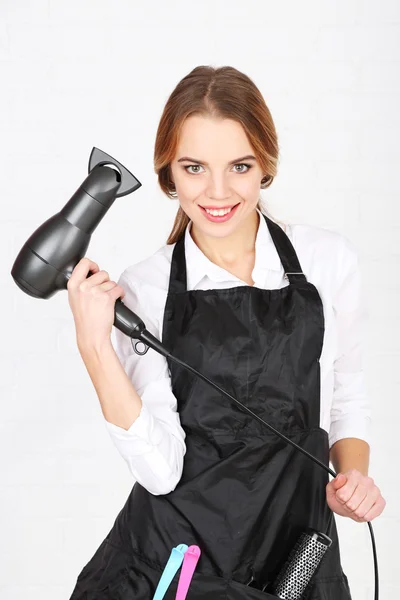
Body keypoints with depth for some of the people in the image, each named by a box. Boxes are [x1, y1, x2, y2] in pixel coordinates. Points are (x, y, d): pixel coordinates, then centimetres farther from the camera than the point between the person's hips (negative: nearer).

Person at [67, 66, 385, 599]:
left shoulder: (329, 260, -5)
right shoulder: (141, 290, -8)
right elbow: (160, 470, -14)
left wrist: (353, 473, -8)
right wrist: (94, 344, -21)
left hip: (296, 551, 2)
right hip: (175, 555, -1)